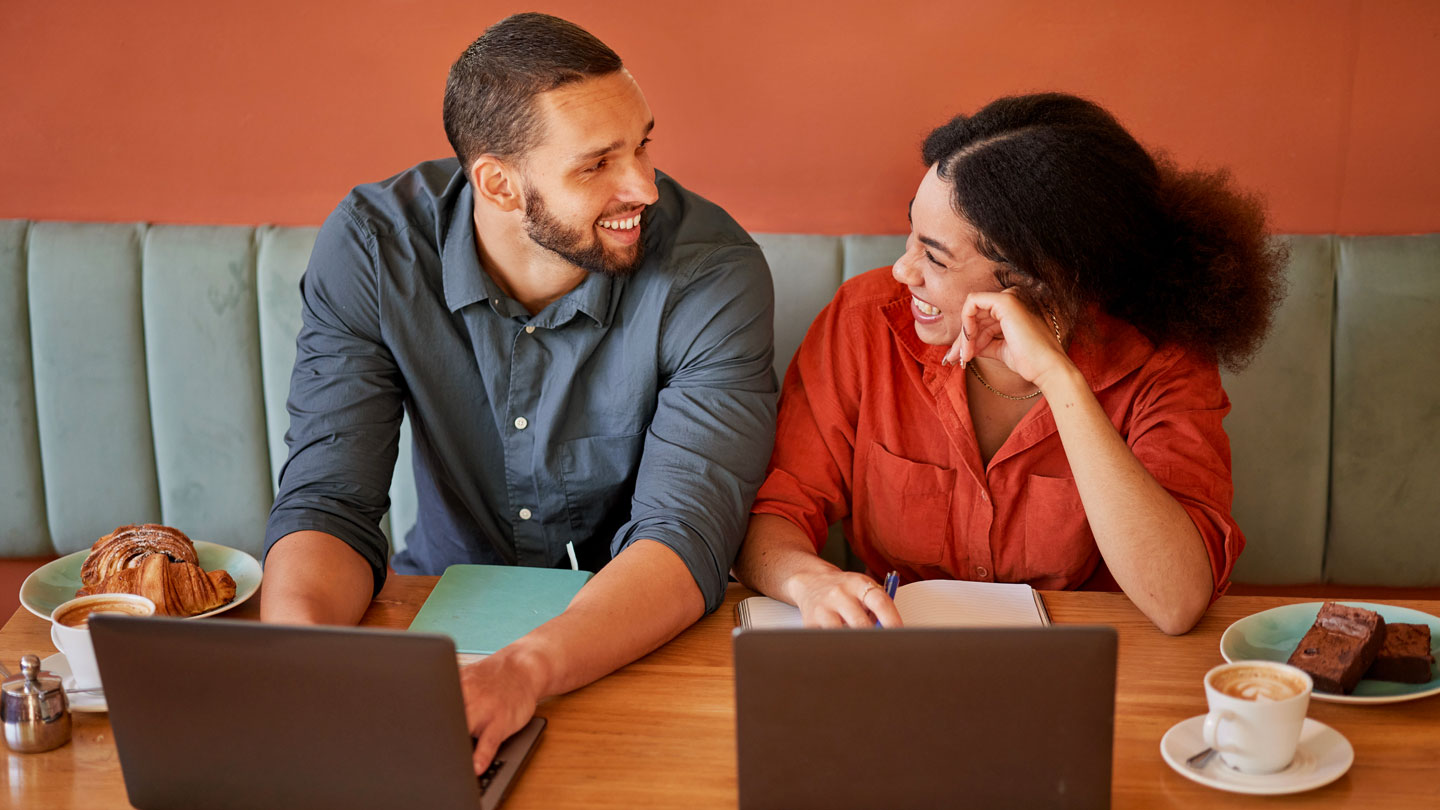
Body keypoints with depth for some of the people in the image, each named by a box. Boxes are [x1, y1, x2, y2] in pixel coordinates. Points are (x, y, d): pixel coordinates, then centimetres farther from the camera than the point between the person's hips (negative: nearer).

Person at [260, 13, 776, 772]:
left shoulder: (712, 274, -20)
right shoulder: (370, 247, -14)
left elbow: (686, 537, -27)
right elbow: (329, 501, -16)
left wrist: (524, 668, -47)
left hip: (641, 636, -1)